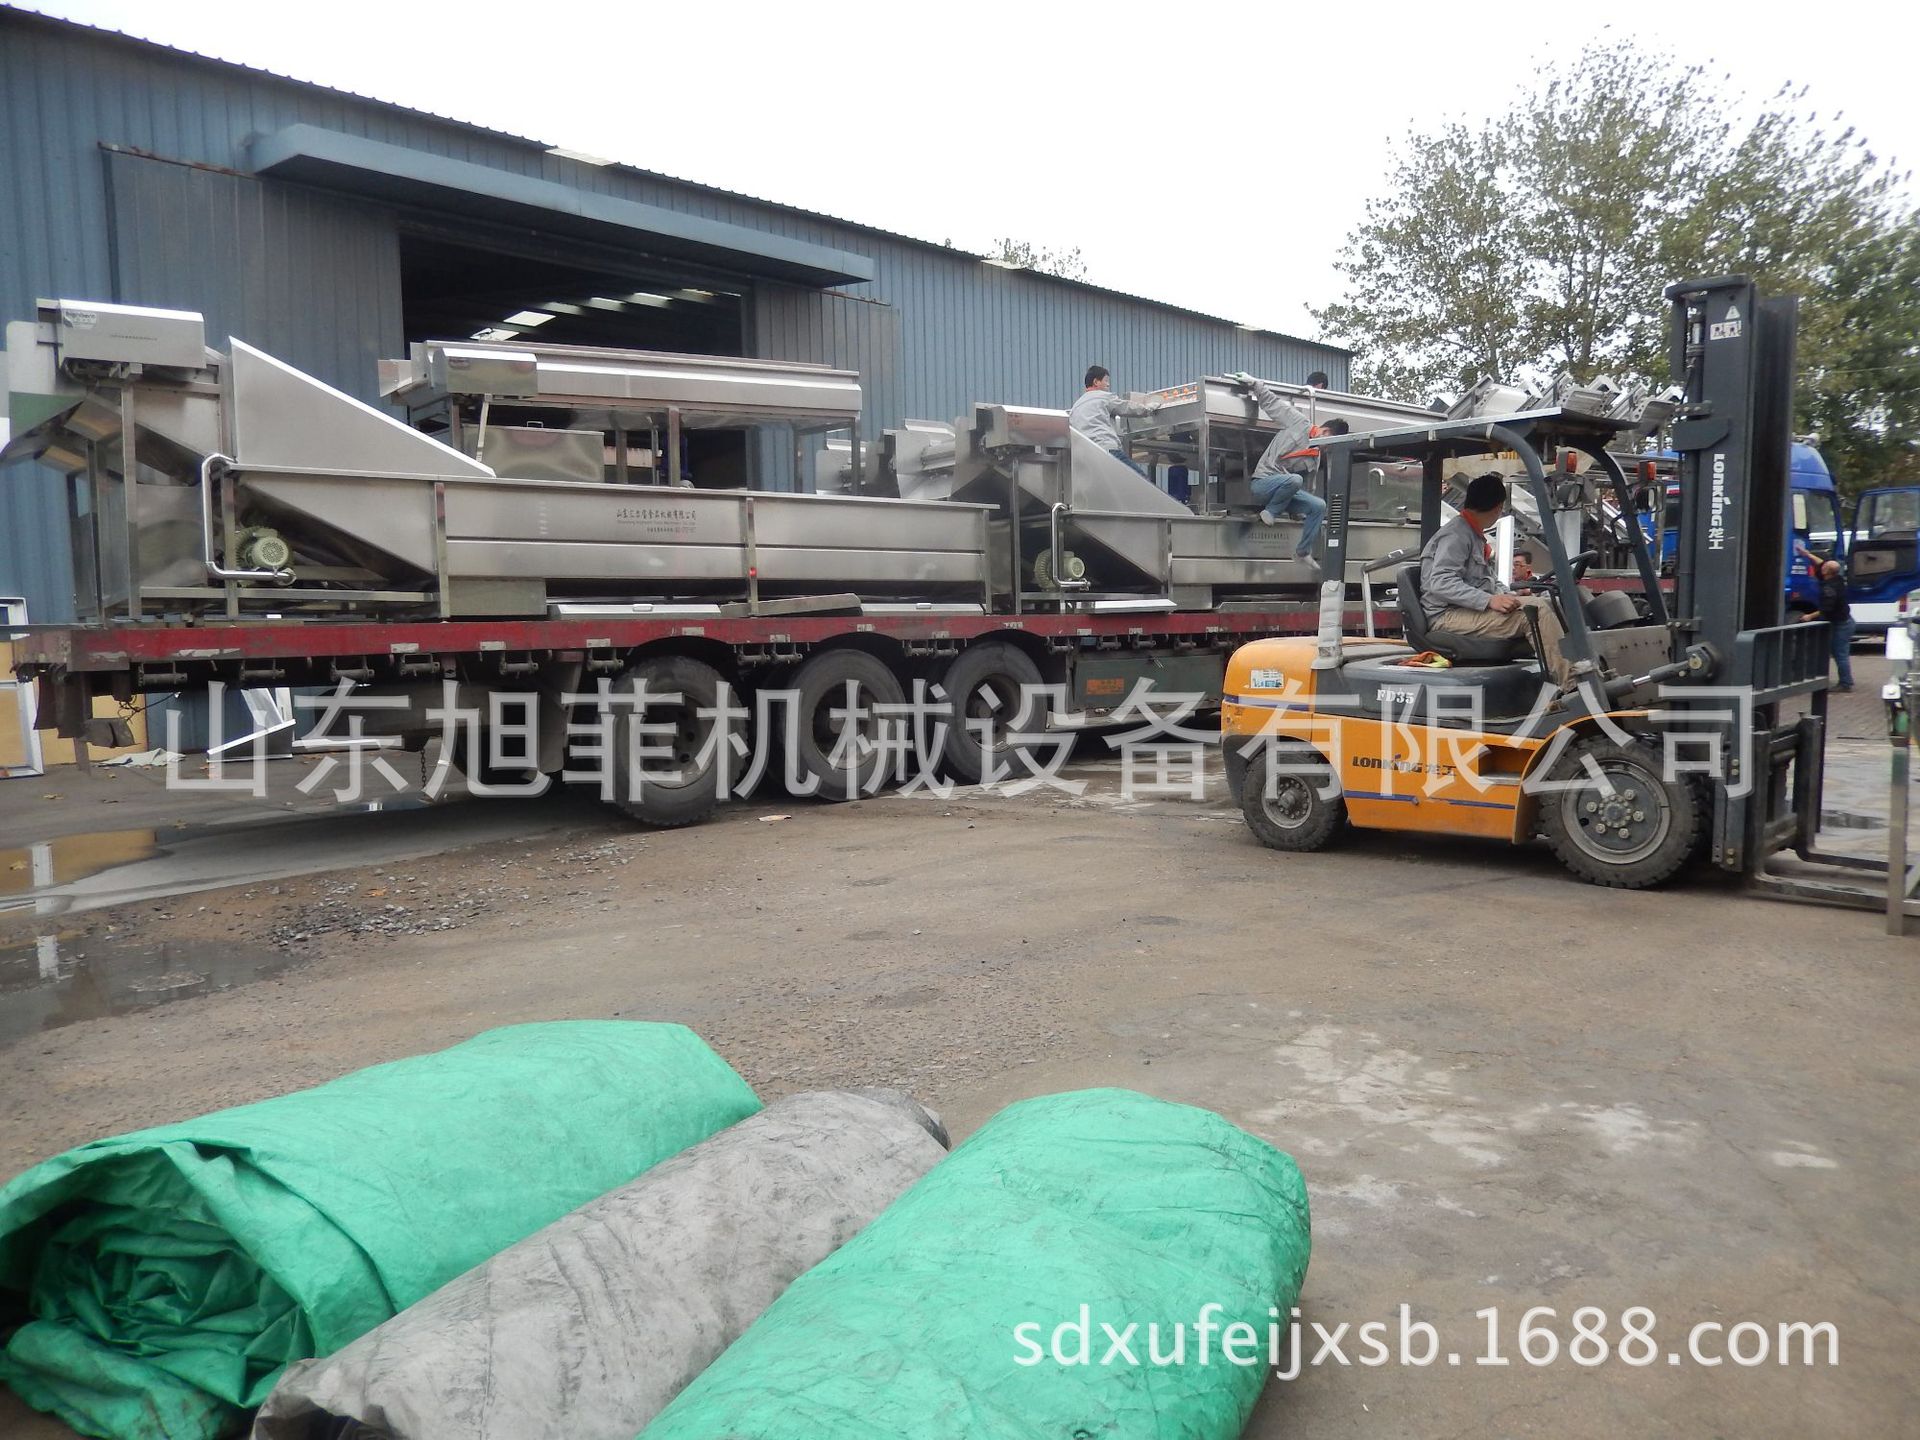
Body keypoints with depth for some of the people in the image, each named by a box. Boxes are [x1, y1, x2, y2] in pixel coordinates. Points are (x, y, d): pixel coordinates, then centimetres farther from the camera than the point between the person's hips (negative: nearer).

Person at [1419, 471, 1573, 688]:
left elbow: (1487, 579, 27)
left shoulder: (1475, 535, 22)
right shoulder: (1456, 534, -10)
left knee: (1545, 602, 1)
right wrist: (1490, 600, -29)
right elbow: (1441, 583, -22)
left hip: (1472, 610, 10)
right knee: (1535, 610, -21)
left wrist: (1510, 596, 6)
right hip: (1448, 616, -10)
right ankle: (1570, 684, -23)